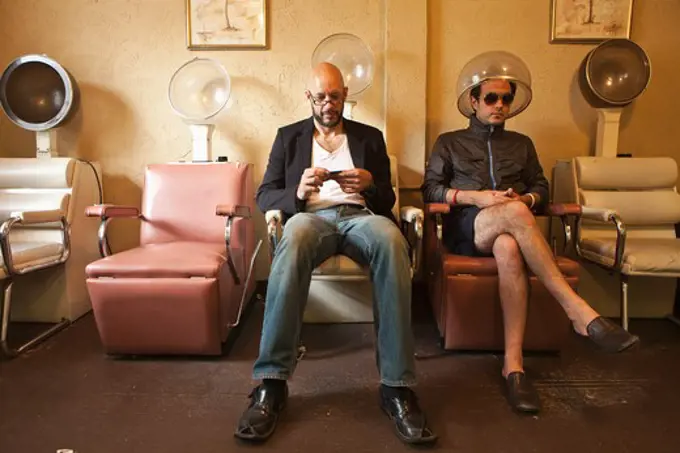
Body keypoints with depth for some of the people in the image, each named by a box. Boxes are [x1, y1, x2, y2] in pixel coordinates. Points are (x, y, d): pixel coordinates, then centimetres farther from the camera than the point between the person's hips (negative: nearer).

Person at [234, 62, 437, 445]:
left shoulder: (370, 137, 22)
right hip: (311, 216, 0)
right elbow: (264, 197, 11)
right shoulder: (289, 136, 21)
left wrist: (370, 182, -8)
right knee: (293, 240, -40)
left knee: (393, 241, -37)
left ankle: (397, 385, -33)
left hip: (360, 215, 1)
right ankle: (272, 382, -35)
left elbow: (387, 200, 16)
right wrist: (297, 192, -11)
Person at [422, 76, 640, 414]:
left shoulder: (521, 144, 29)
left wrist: (526, 199, -3)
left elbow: (541, 188, 22)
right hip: (466, 228, -2)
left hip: (508, 230, 2)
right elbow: (430, 189, 8)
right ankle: (579, 312, -41)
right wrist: (475, 197, -8)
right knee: (514, 213, -37)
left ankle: (513, 364, -42)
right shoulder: (449, 142, 20)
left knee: (509, 249, -39)